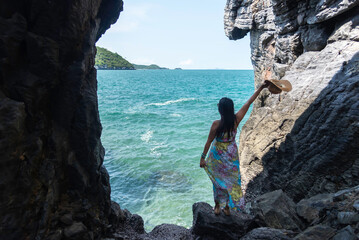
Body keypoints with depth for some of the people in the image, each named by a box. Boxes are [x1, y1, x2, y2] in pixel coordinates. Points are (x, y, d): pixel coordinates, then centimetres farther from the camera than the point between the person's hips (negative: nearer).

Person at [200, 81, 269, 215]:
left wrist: (203, 157, -6)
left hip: (218, 156, -3)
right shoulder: (236, 120, -16)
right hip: (231, 155, 3)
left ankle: (217, 207, 32)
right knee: (230, 180, 19)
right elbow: (249, 102, -8)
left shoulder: (216, 124, -25)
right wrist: (261, 88, 0)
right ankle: (227, 208, 34)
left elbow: (209, 142, -16)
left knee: (218, 180, 16)